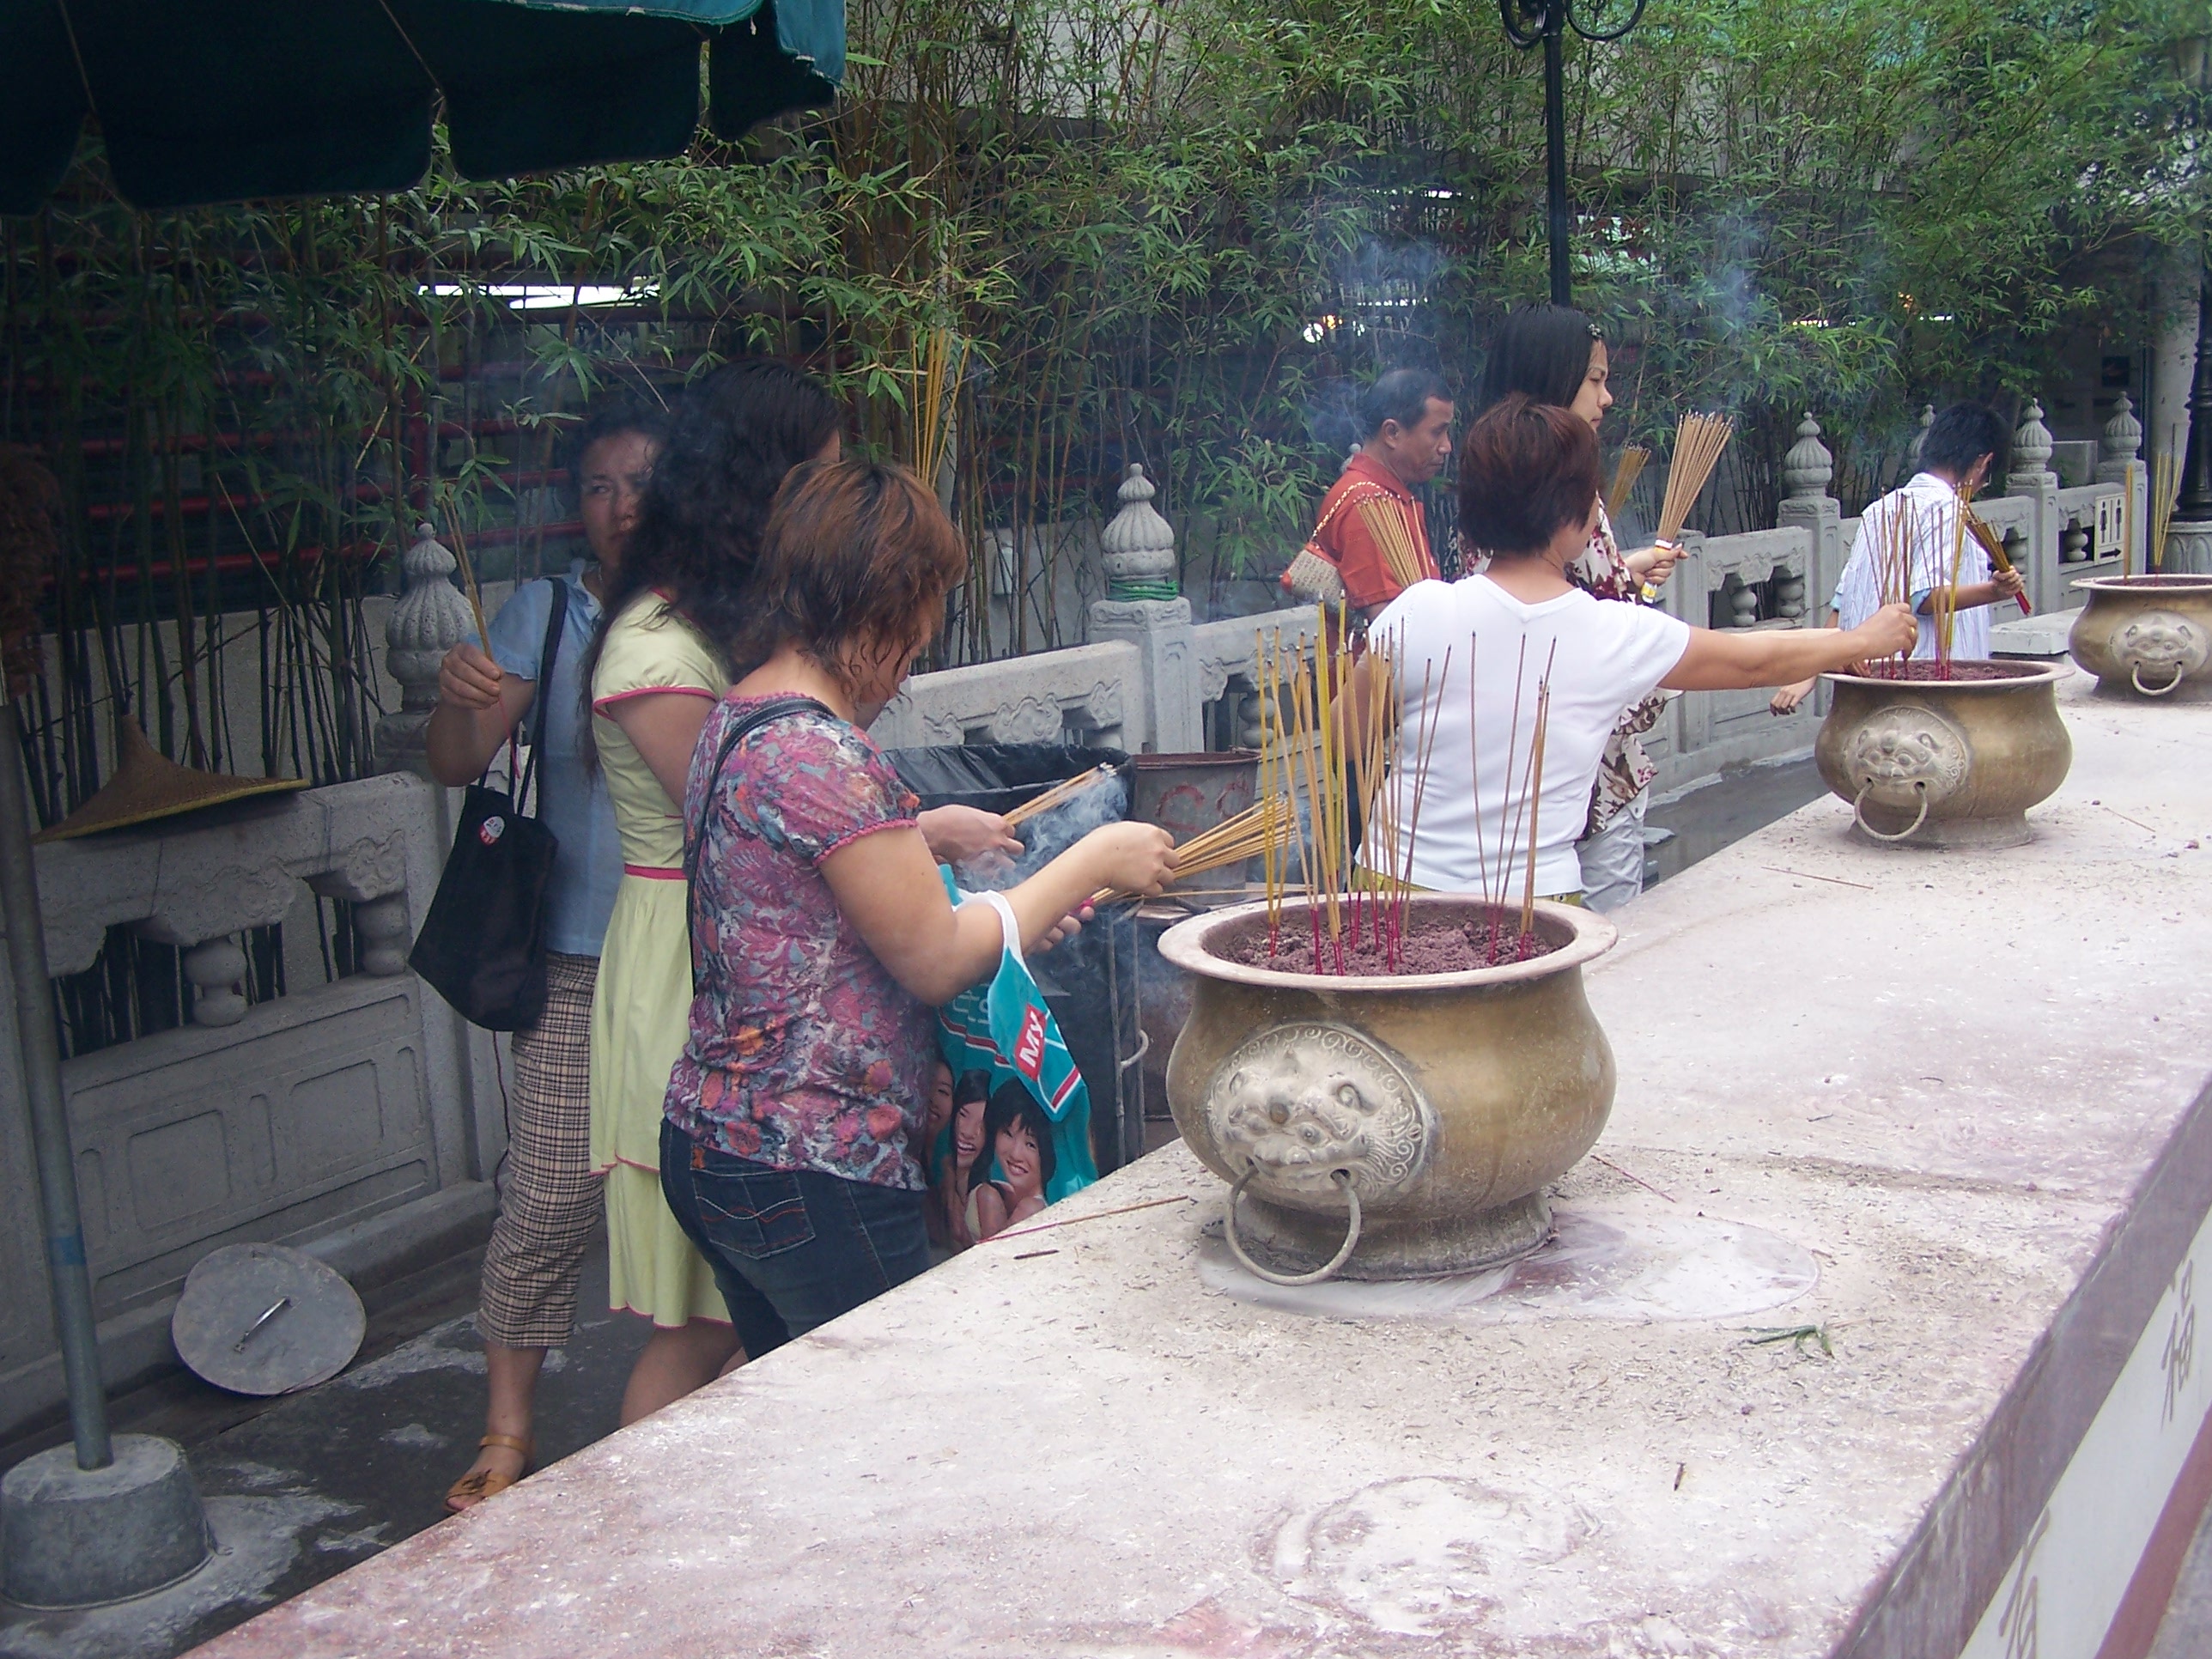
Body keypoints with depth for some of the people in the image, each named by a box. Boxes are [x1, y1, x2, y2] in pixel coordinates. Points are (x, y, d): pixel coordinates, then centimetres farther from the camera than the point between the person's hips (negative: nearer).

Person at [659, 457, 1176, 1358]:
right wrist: (1095, 861, -4)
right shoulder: (821, 756, -21)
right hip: (813, 1173, -10)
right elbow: (935, 961, -15)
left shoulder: (737, 720, 10)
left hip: (714, 1142, 10)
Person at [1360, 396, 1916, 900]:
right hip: (1537, 900, 0)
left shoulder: (1420, 612, -11)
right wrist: (1865, 639, 29)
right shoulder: (1620, 634, -7)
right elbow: (1758, 662, 10)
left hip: (1401, 884, 0)